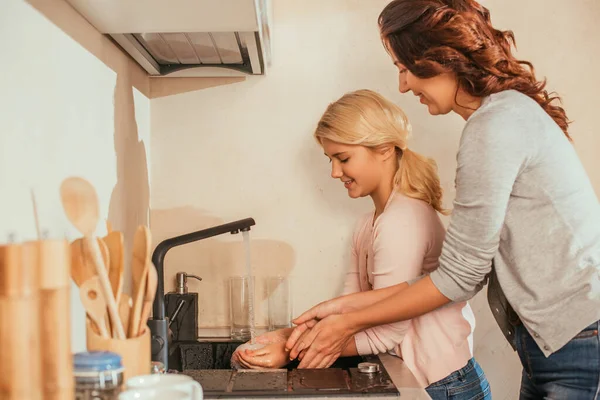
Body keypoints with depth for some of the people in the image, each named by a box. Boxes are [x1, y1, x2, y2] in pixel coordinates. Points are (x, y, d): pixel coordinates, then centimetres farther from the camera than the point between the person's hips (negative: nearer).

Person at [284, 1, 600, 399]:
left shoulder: (496, 125, -17)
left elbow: (460, 275, -13)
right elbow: (469, 271, 6)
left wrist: (352, 323, -3)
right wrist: (350, 304, 4)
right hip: (553, 341, 8)